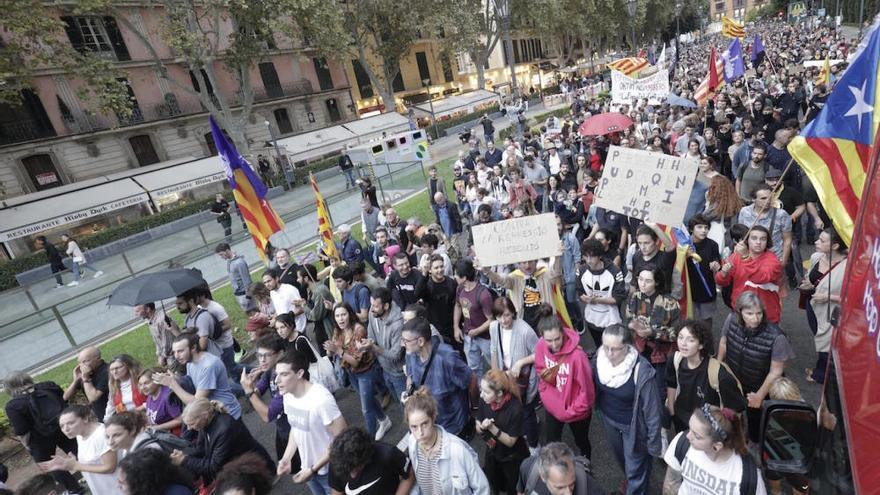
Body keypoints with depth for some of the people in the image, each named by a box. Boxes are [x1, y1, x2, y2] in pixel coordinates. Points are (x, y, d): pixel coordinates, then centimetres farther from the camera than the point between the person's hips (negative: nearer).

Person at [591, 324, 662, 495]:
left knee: (635, 468, 13)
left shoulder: (641, 371, -33)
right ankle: (630, 478, 62)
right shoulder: (599, 357, -20)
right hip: (609, 420, 5)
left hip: (632, 426, -5)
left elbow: (651, 410, -23)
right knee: (620, 456, 31)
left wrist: (653, 442, -14)